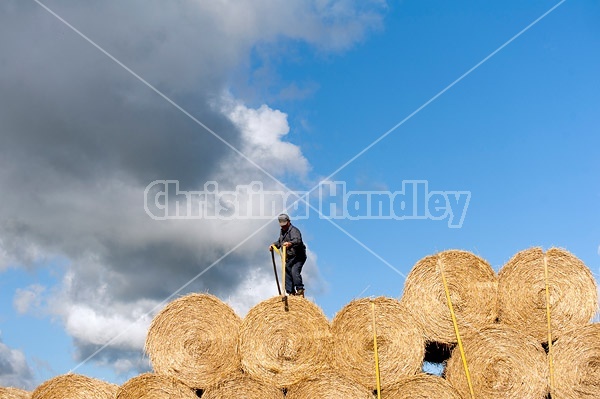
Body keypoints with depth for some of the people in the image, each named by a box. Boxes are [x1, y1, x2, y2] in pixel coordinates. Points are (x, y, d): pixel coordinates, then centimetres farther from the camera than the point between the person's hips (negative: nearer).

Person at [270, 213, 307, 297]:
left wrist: (290, 243, -54)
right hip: (289, 258, 9)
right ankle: (291, 292, 12)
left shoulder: (294, 230, -15)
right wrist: (274, 245, 12)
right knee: (287, 274, 5)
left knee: (295, 271, -25)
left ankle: (300, 290, -17)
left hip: (298, 257, -9)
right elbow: (279, 241, 32)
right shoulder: (282, 231, 15)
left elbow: (298, 240, -35)